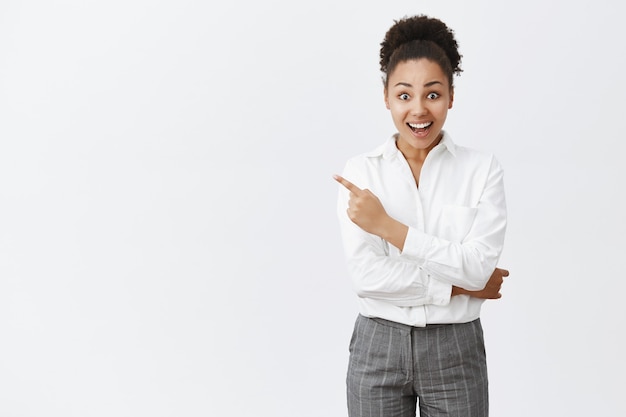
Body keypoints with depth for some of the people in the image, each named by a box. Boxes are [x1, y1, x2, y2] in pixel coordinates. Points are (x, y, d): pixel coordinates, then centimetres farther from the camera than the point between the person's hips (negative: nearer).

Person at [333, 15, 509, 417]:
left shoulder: (483, 169, -4)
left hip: (455, 349, 0)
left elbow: (478, 266, -14)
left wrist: (387, 225, -17)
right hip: (378, 348, 0)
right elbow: (366, 275, -12)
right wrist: (458, 286, -12)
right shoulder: (360, 172, -4)